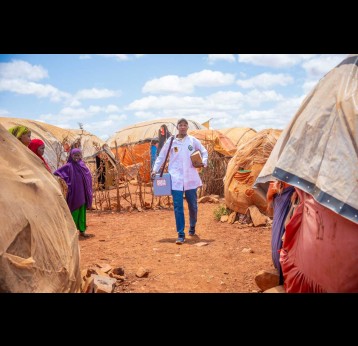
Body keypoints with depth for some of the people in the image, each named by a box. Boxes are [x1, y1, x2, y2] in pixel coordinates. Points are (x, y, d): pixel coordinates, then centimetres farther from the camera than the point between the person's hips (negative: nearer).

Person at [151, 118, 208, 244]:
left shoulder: (193, 140, 6)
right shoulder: (170, 141, 5)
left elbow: (204, 151, 16)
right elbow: (161, 156, 9)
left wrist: (204, 162, -3)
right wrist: (155, 169, -1)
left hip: (191, 178, 1)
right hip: (176, 178, -1)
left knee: (193, 205, 10)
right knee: (178, 207, -5)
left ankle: (192, 226, 37)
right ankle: (181, 235, -1)